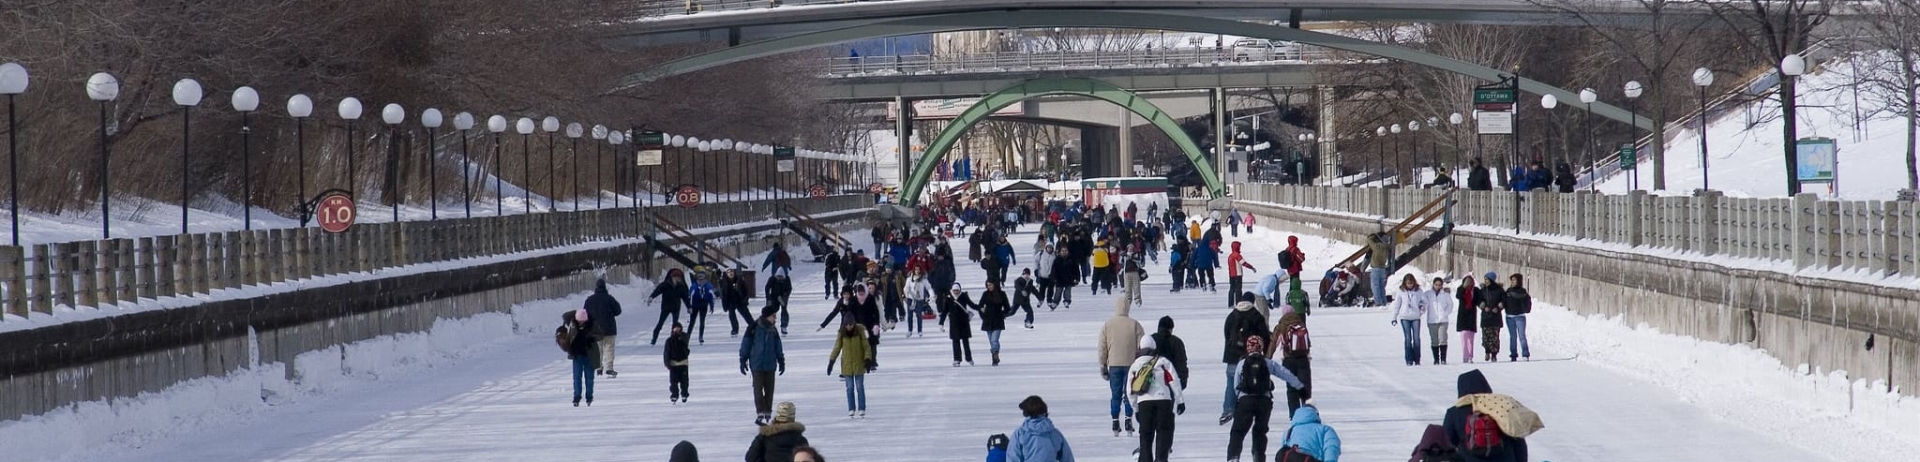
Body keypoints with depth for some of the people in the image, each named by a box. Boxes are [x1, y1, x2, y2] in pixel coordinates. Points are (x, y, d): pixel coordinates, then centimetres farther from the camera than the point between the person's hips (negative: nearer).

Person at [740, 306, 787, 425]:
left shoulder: (773, 330, 6)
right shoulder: (754, 328, -10)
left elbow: (778, 347, 16)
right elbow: (745, 345, -6)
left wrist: (781, 361, 18)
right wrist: (743, 361, -5)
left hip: (770, 365, 5)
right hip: (757, 365, -5)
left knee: (769, 389, 7)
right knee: (758, 389, -6)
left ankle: (768, 414, 15)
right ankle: (761, 414, -7)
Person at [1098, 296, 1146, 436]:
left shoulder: (1107, 325, 0)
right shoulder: (1135, 325, -5)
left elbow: (1102, 348, 3)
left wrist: (1103, 366, 10)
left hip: (1114, 365, 1)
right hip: (1131, 365, -1)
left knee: (1116, 395, 7)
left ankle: (1115, 421, 4)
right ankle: (1129, 420, 1)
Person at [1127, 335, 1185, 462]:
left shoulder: (1134, 366, 15)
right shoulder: (1162, 362, 6)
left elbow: (1130, 391, 17)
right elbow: (1174, 381, 1)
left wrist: (1136, 408, 28)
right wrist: (1180, 400, 5)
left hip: (1144, 402, 2)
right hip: (1163, 399, -2)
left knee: (1145, 434, 12)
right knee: (1164, 431, 3)